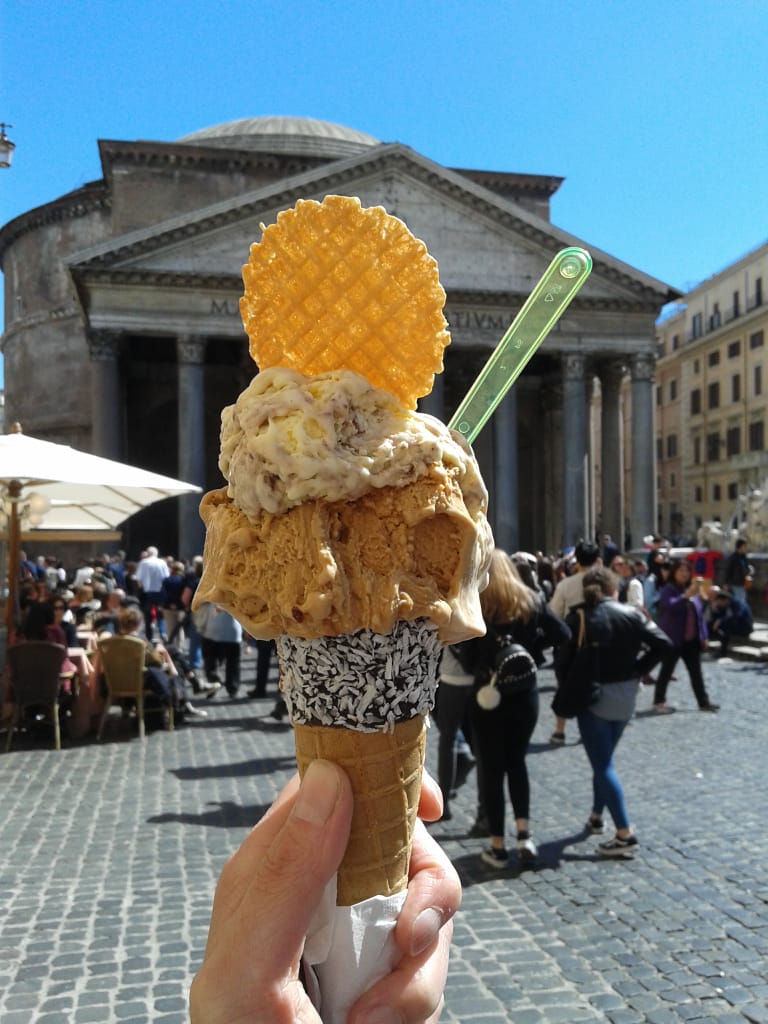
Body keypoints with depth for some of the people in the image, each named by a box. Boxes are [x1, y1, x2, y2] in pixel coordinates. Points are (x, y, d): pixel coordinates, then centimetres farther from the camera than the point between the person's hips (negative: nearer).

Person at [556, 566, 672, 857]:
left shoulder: (578, 618, -7)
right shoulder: (632, 614, 1)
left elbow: (565, 659, -11)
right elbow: (663, 643, -6)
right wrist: (638, 671, 2)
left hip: (593, 695, -4)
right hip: (626, 695, 4)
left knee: (603, 765, -1)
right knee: (604, 758, 21)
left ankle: (625, 833, -6)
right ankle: (596, 816, 32)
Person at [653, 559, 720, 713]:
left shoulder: (693, 590, 11)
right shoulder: (668, 590, -10)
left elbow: (699, 614, 15)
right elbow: (671, 606, -30)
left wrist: (703, 636, 11)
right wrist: (687, 594, -43)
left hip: (691, 640, 6)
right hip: (672, 639, -6)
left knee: (696, 672, 11)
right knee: (666, 671, 4)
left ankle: (703, 702, 18)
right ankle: (659, 702, 13)